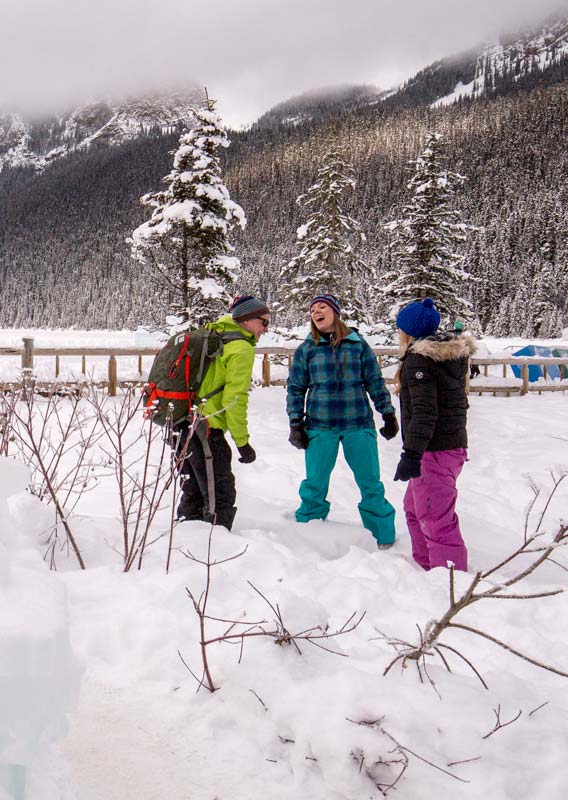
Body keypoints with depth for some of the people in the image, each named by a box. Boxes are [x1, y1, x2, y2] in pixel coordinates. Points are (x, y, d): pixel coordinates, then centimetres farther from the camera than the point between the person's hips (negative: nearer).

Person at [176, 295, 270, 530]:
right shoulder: (242, 348, -8)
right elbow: (235, 398, -15)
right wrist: (242, 441, -10)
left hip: (185, 424, 9)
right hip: (206, 427, -9)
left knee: (194, 492, 19)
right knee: (220, 495, -3)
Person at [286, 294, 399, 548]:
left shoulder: (357, 344, 4)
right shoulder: (306, 349, 5)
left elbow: (375, 381, 10)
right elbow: (296, 388, 9)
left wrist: (388, 413, 8)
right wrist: (296, 423, 3)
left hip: (359, 425, 0)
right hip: (320, 427, 0)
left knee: (371, 484, 5)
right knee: (315, 485, 5)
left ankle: (384, 539, 19)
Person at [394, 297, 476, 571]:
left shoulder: (418, 358, -15)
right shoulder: (453, 353, 13)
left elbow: (424, 411, -23)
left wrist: (412, 453, -27)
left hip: (433, 452, -10)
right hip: (454, 445, 10)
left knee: (436, 520, -9)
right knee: (414, 507, 25)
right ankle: (427, 566, 35)